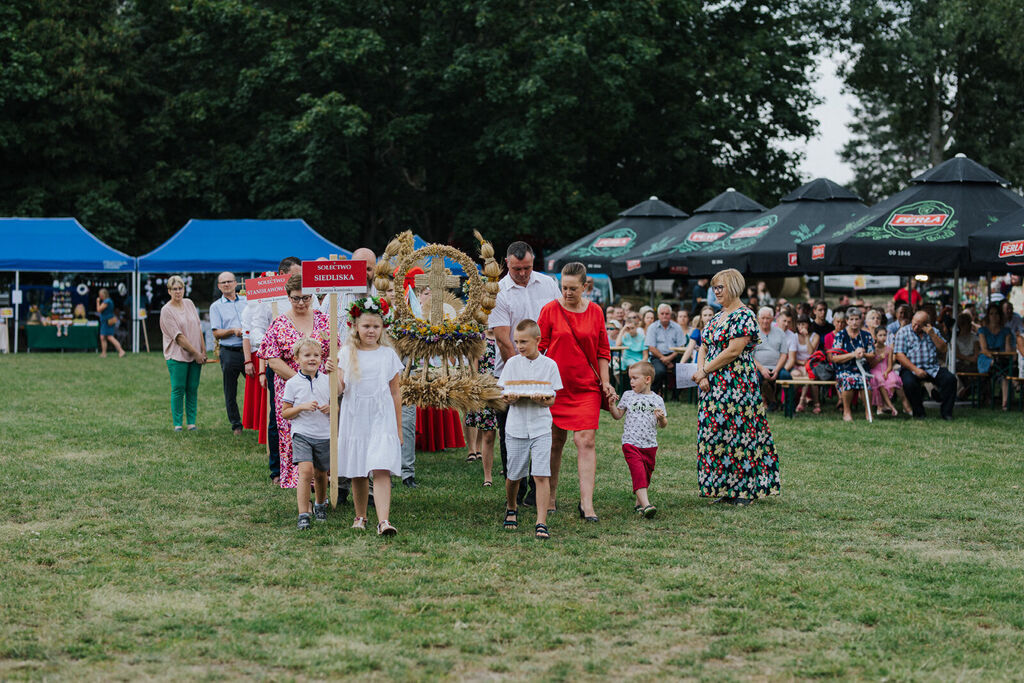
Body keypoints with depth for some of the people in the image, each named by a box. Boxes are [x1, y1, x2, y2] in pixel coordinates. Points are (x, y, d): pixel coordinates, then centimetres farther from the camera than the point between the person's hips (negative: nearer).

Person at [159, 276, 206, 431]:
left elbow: (198, 328, 12)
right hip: (177, 356, -5)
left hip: (196, 355, 5)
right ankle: (177, 423, 5)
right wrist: (196, 353, -12)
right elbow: (178, 337, -12)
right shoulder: (166, 310, -9)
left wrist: (203, 351, 5)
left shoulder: (189, 303, 9)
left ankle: (191, 422, 10)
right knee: (178, 389, -3)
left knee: (193, 389, 5)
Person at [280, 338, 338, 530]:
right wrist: (302, 407, -17)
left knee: (320, 473, 14)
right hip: (301, 434, -3)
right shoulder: (292, 384, -3)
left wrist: (330, 408, -9)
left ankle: (320, 505, 40)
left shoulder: (327, 381, 4)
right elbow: (284, 413, 0)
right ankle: (303, 515, -16)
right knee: (306, 471, -18)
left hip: (324, 434, 3)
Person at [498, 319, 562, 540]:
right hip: (516, 426, 2)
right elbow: (504, 394, 6)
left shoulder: (549, 364, 0)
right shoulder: (512, 363, 4)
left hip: (540, 426, -2)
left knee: (541, 475, -11)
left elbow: (552, 399, 1)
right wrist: (510, 398, -16)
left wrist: (541, 399, -20)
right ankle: (511, 509, 38)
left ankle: (541, 523, -11)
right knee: (513, 475, 10)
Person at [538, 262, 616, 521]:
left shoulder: (595, 312, 6)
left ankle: (586, 503, -11)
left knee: (586, 442, -9)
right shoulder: (550, 310, -1)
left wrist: (605, 382, 6)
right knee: (555, 442, 7)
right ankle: (551, 496, 24)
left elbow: (602, 351, 12)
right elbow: (539, 347, 3)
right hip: (556, 385, -1)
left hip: (587, 388, 1)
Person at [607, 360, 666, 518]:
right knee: (638, 472, -16)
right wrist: (612, 404, -7)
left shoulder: (657, 400, 5)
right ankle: (646, 505, -25)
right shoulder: (628, 396, 6)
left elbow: (663, 425, 8)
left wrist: (662, 418, -14)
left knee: (646, 475, 10)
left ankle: (639, 504, 26)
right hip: (631, 443, -2)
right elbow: (618, 415, 9)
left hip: (650, 445, 2)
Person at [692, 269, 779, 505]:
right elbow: (704, 347, 15)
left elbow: (733, 351, -18)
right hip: (714, 386, 9)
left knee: (736, 430, -6)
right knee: (714, 431, 7)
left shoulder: (744, 316, -10)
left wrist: (704, 371, -12)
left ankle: (743, 490, 0)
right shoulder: (717, 317, 17)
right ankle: (724, 488, 13)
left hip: (736, 385, -9)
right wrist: (701, 374, -3)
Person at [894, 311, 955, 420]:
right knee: (909, 383, -35)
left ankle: (946, 411, -9)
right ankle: (918, 412, -13)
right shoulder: (903, 332, 3)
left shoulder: (933, 331, 14)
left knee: (950, 379, -22)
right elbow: (899, 355, -7)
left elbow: (943, 350, 5)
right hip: (910, 369, -3)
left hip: (932, 369, 3)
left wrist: (932, 335, -8)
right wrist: (915, 370, -18)